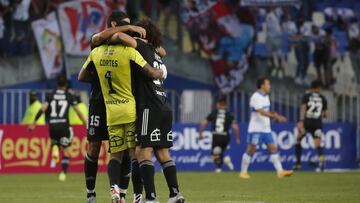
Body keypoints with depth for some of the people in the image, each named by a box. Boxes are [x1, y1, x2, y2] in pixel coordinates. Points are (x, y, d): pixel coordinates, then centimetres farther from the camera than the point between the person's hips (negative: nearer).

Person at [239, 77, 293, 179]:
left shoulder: (265, 97, 14)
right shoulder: (255, 97, -14)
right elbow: (262, 112, -24)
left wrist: (273, 114, 1)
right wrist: (276, 117, -29)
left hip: (266, 129, 8)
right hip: (256, 129, -8)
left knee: (273, 148, -1)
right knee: (251, 150, -1)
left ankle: (280, 171, -5)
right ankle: (243, 172, 9)